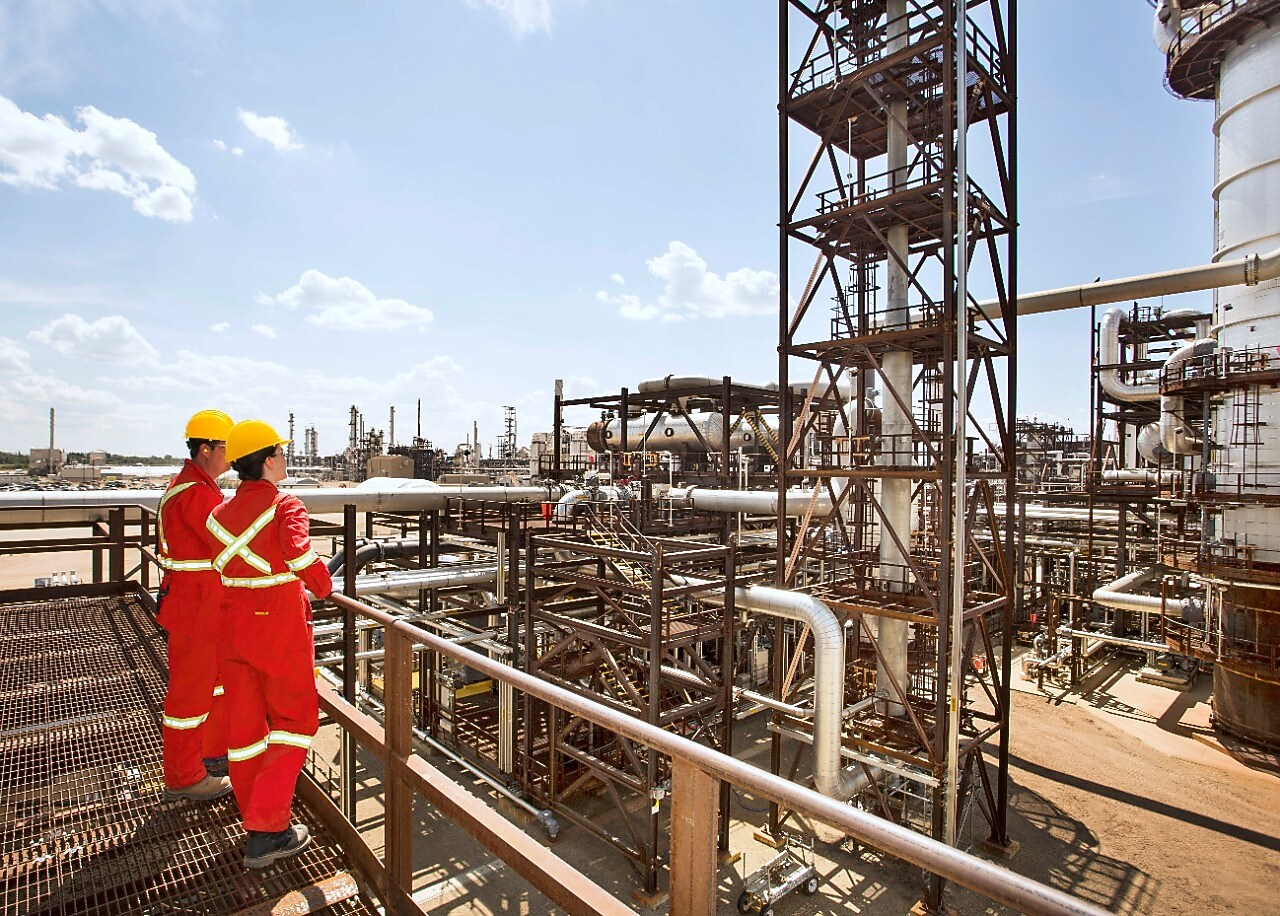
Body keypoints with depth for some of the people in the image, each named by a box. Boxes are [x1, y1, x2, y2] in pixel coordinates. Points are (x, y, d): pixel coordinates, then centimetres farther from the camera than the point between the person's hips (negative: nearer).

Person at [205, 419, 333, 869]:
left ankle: (255, 814, 32)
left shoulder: (220, 514, 5)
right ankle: (268, 832, 7)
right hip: (280, 626, -6)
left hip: (233, 625, 7)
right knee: (294, 718, 7)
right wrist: (322, 586, -11)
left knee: (244, 721, 16)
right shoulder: (285, 506, -15)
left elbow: (222, 568, 10)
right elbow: (300, 553, -29)